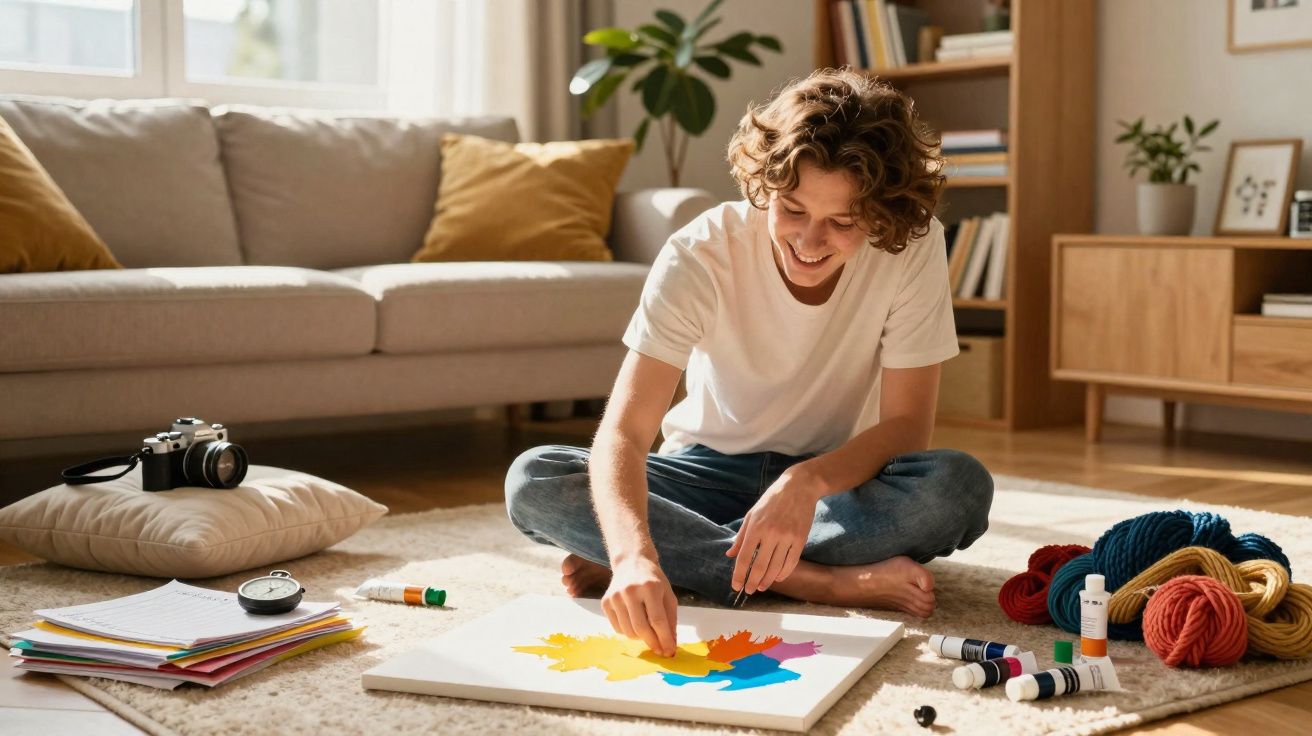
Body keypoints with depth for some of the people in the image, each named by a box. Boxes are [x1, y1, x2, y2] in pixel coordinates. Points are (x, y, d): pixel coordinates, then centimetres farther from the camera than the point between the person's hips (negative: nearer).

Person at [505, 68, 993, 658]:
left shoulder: (913, 247, -20)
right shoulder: (700, 255, -23)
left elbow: (906, 422, -17)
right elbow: (623, 431, -31)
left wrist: (808, 481, -37)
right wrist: (634, 553, -51)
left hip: (838, 472, 1)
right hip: (712, 468, 0)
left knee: (961, 486, -32)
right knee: (532, 482, -27)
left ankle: (686, 557, -24)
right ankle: (821, 581, -29)